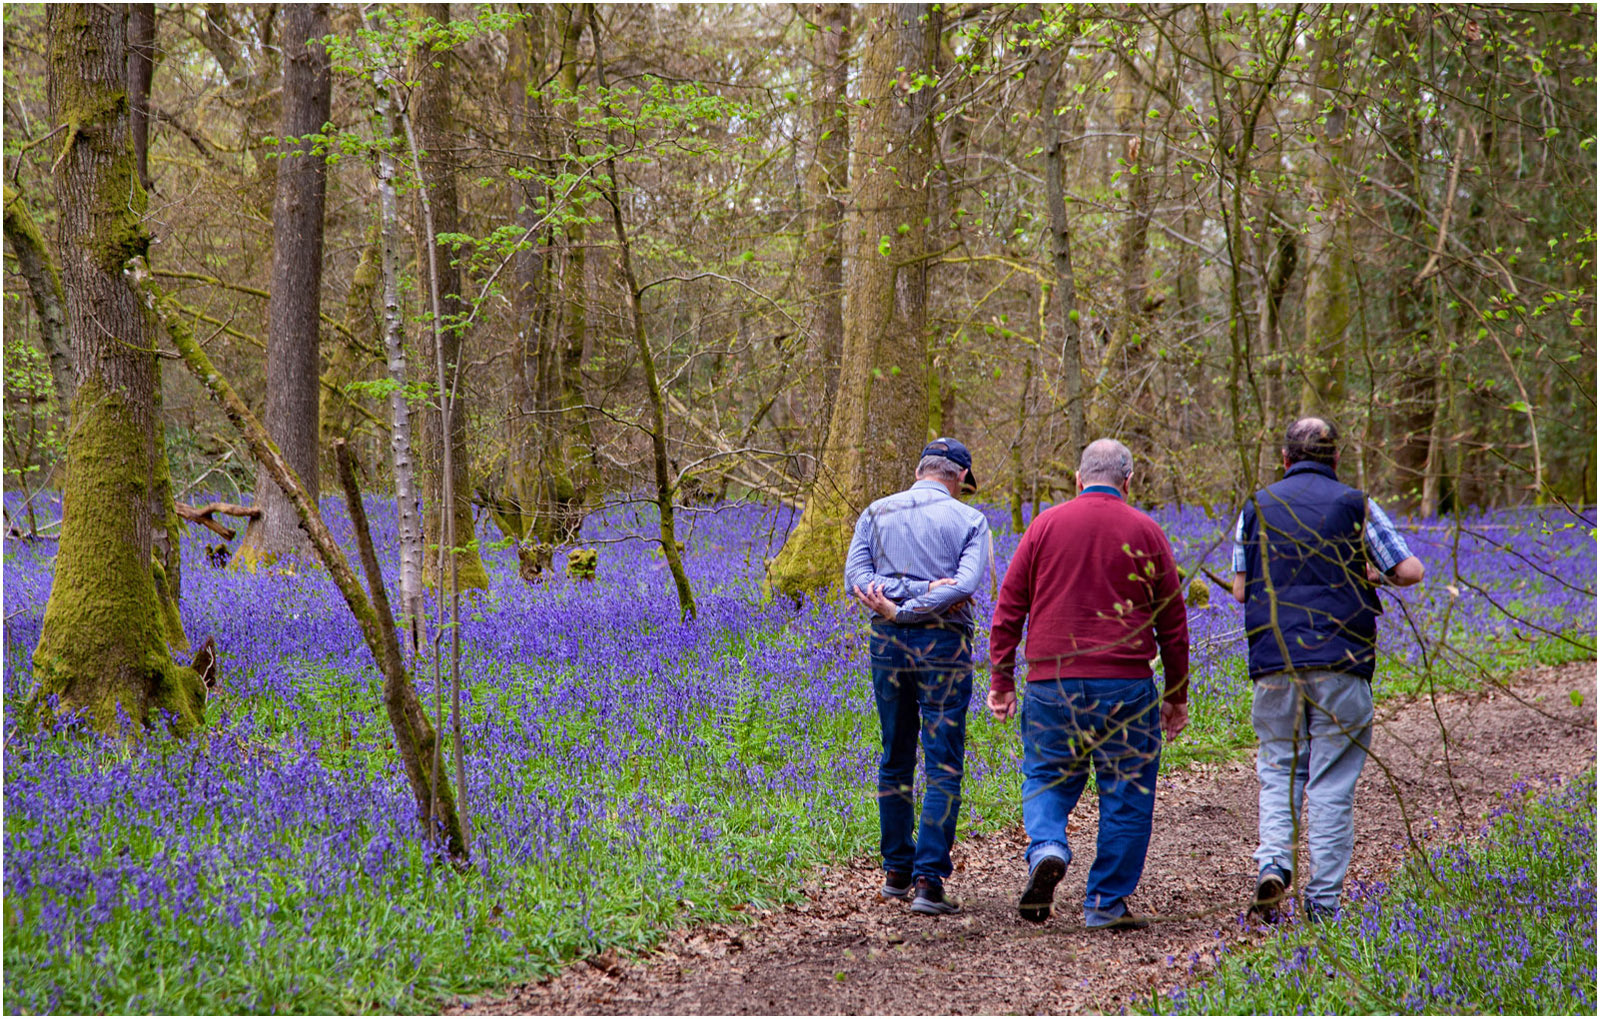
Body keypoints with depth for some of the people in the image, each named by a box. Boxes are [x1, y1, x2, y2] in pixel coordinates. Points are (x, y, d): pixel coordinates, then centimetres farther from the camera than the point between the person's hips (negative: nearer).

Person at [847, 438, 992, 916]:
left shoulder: (877, 513, 8)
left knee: (895, 761, 16)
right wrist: (905, 610, -14)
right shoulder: (970, 521, 0)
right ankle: (928, 881, -11)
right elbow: (966, 583, -15)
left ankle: (896, 873, 22)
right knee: (944, 767, -2)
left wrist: (903, 596, -12)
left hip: (888, 643, 3)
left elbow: (855, 576, -5)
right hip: (943, 643, -3)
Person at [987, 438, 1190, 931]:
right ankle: (1106, 903, 8)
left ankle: (1046, 848, -13)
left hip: (1052, 682, 1)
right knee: (1126, 793, 8)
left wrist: (1001, 679, 8)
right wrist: (1177, 696, 15)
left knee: (1046, 778, 14)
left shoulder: (1046, 525, 5)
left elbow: (1009, 607, 4)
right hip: (1125, 684, -1)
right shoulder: (1145, 532, 4)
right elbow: (1173, 622, 7)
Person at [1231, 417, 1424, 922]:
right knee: (1332, 783, 3)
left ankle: (1272, 862, -10)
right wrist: (1373, 575, 19)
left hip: (1273, 660, 2)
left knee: (1279, 771, 14)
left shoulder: (1258, 507, 10)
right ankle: (1324, 899, 1)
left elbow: (1240, 589, 11)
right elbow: (1410, 570, 0)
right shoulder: (1354, 505, 3)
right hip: (1340, 660, -2)